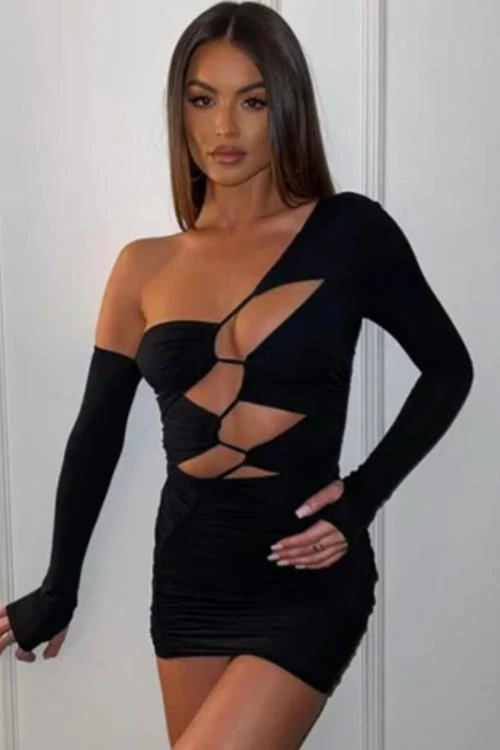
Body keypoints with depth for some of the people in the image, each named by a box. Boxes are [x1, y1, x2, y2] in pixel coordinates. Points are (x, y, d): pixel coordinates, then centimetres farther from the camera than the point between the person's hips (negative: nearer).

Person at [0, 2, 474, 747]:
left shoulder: (349, 232, -5)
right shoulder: (144, 267, 3)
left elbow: (448, 370, 4)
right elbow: (96, 433, 9)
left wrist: (364, 495, -7)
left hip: (305, 582, -3)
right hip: (189, 574, 4)